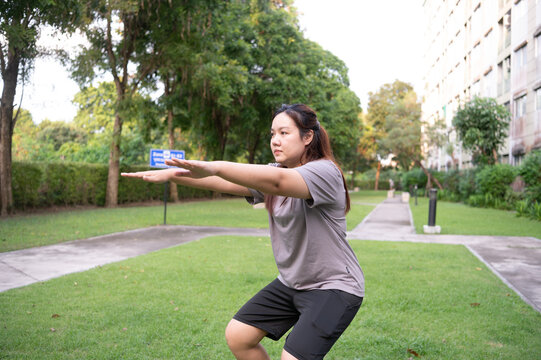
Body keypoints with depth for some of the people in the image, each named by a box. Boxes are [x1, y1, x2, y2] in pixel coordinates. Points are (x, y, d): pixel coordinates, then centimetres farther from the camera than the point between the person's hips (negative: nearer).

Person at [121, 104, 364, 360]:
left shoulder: (325, 171, -19)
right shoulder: (275, 173, 6)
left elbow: (277, 182, -39)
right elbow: (227, 184, -4)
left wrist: (214, 167, -50)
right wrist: (171, 174, -15)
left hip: (333, 286, -7)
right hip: (291, 282, 8)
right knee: (237, 336, 5)